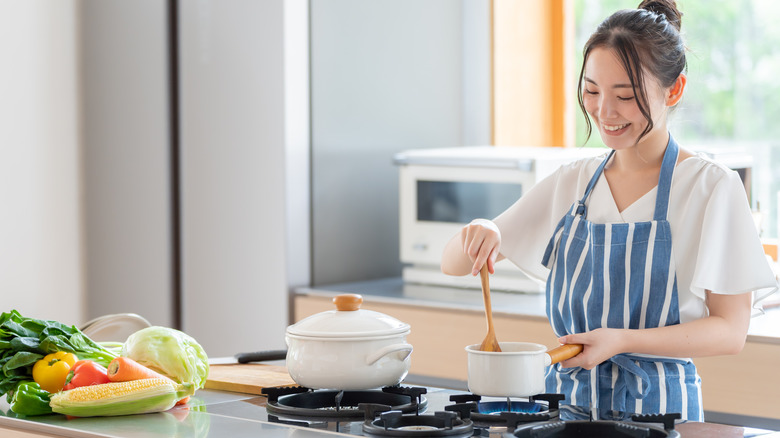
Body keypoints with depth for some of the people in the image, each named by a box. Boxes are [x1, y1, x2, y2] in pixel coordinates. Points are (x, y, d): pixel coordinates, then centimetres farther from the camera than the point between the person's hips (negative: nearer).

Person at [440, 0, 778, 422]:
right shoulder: (571, 184, 8)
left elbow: (730, 331, -6)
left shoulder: (711, 186, -5)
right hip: (564, 398, 3)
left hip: (656, 405, -3)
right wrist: (479, 232, -11)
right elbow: (453, 263, 12)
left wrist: (623, 340, -19)